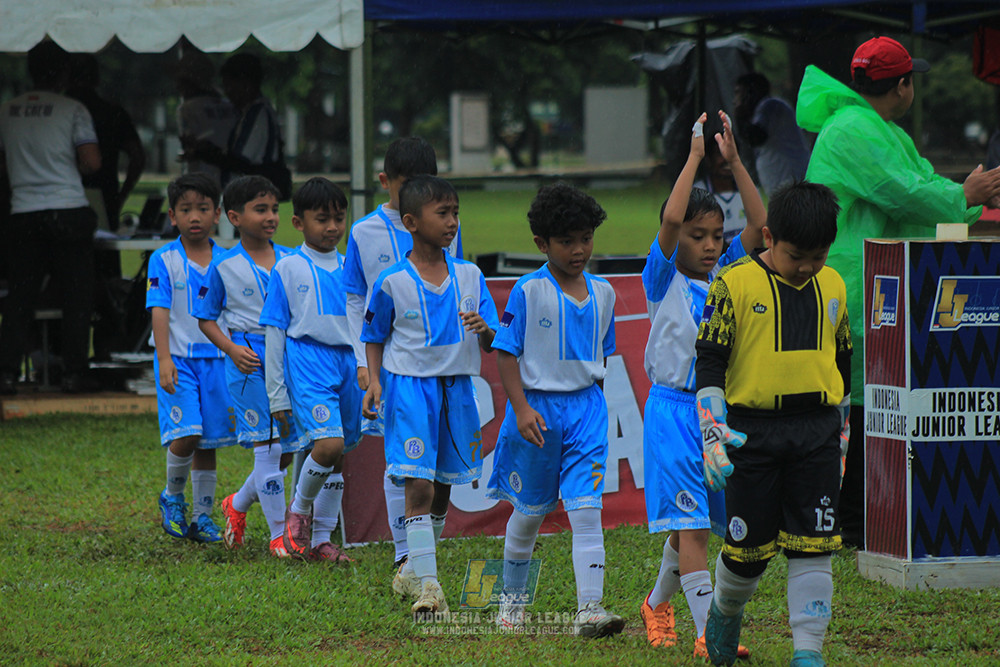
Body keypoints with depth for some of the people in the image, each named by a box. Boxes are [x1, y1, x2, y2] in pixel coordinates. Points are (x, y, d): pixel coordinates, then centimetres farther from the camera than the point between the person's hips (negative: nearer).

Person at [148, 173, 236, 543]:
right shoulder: (164, 260, -3)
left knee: (208, 443, 7)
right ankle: (173, 497, 11)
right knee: (185, 436, -15)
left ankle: (203, 516, 18)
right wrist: (164, 360, -19)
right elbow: (159, 311, -9)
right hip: (178, 358, -3)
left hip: (217, 358, 3)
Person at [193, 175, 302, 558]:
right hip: (249, 361, -4)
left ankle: (238, 505, 32)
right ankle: (278, 534, 0)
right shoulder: (224, 267, -3)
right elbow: (206, 318, 3)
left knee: (287, 450, 7)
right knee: (267, 447, -7)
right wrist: (231, 349, -12)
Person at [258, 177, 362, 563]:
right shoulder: (287, 269, 1)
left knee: (338, 458, 7)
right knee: (329, 444, -21)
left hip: (348, 363, 5)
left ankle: (321, 539, 17)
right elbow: (275, 332, 2)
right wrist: (277, 394, 0)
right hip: (307, 362, -5)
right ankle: (299, 509, 3)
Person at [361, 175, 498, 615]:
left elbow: (493, 344, 6)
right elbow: (374, 338, 7)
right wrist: (374, 381, -7)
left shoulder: (469, 276, 4)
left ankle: (415, 563, 31)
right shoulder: (392, 282, -5)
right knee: (418, 484, -13)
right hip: (410, 385, -4)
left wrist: (484, 330, -17)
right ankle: (427, 583, -15)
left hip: (457, 387, 4)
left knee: (443, 485, 12)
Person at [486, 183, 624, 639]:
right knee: (530, 511, 12)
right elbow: (505, 352, -9)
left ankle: (589, 609, -16)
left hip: (586, 407, 3)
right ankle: (511, 600, 31)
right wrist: (522, 408, -17)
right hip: (537, 406, -3)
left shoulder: (602, 293, 4)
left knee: (586, 508, -10)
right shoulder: (528, 292, -10)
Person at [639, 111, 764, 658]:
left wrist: (734, 162, -6)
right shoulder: (664, 279, -6)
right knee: (690, 523, -9)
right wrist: (695, 156, -16)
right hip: (673, 410, -5)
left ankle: (658, 603, 34)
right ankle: (707, 630, -14)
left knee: (694, 522, 13)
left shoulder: (725, 277, 8)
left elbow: (760, 224, -2)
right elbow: (670, 218, -21)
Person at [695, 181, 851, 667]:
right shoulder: (735, 285, -5)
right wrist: (713, 431, -14)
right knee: (748, 547, 4)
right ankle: (725, 610, 33)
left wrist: (840, 435, 22)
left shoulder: (832, 287, 9)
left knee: (813, 545, -4)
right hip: (754, 430, -3)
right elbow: (709, 361, -4)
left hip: (816, 431, 3)